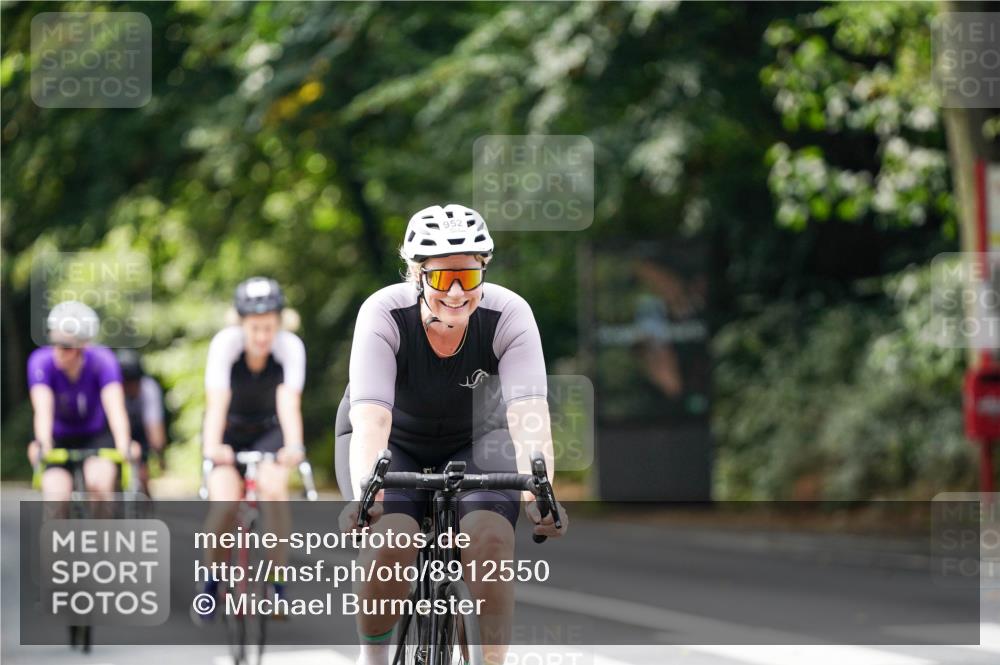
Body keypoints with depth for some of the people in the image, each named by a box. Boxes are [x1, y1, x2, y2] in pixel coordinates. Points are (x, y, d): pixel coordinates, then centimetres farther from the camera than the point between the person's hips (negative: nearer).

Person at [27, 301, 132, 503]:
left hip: (97, 437, 0)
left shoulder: (102, 361, -22)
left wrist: (123, 446, -51)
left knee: (98, 481, -30)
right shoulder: (41, 361, -22)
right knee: (56, 497, -23)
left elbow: (114, 407, -34)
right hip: (60, 440, 1)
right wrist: (43, 446, -52)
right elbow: (43, 409, -34)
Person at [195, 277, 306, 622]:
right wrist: (212, 446, -52)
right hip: (229, 432, 0)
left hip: (269, 431, 0)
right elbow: (217, 401, -35)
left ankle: (276, 581, -16)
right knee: (225, 501, -23)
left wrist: (294, 445, -52)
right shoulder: (226, 342, -25)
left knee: (273, 489, -29)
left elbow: (289, 401, -35)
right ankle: (211, 580, 1)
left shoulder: (290, 346, -23)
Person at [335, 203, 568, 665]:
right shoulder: (383, 314, -30)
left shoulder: (509, 314, -27)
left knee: (491, 540, -26)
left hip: (475, 439, 1)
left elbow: (528, 414, -38)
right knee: (392, 546, -26)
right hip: (394, 442, -1)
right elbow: (371, 419, -41)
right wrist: (364, 494, -58)